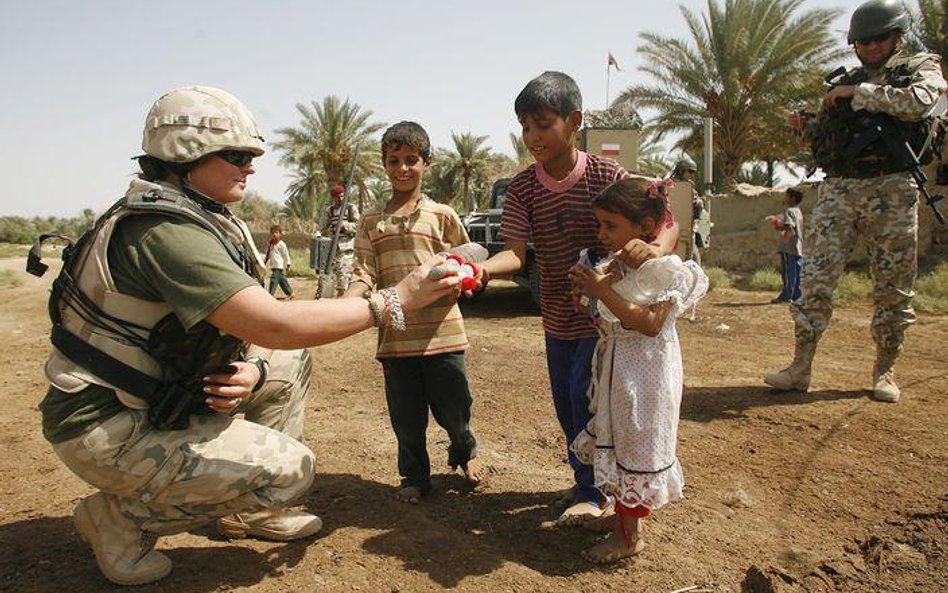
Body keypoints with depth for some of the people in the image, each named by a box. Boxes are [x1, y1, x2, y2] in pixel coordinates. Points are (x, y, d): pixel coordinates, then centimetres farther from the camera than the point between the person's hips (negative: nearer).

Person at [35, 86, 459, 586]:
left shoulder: (206, 220, 5)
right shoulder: (164, 228, -27)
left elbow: (251, 322, 6)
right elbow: (275, 324, -35)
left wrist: (254, 369, -16)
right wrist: (393, 300, -28)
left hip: (156, 393, 9)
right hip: (105, 428, -9)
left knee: (290, 364, 10)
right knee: (289, 468, -15)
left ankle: (249, 510, 17)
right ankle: (118, 517, 2)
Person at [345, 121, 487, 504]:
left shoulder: (441, 215, 4)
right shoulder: (371, 223, 9)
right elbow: (364, 273, 1)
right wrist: (348, 302, -19)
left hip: (442, 331, -1)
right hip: (395, 337, 1)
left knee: (454, 407, 10)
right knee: (406, 417, 10)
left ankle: (464, 452, 42)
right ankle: (415, 477, 33)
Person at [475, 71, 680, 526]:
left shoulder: (606, 175, -15)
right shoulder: (522, 189, -7)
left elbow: (668, 222, -15)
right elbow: (516, 252, -18)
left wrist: (653, 247, -38)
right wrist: (481, 270, -40)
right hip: (557, 317, 5)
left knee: (585, 396, -7)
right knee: (565, 404, 15)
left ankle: (590, 493, 15)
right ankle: (589, 477, 39)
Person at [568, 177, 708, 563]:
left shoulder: (663, 268, -17)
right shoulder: (616, 265, 8)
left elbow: (650, 324, -27)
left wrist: (603, 291, -28)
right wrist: (586, 292, -4)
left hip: (643, 375, -9)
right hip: (614, 368, 9)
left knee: (635, 446, 2)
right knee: (616, 441, 18)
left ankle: (629, 535, 16)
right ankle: (623, 513, 36)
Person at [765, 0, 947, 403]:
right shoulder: (842, 83, 17)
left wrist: (859, 93, -8)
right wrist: (807, 128, 0)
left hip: (892, 192, -2)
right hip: (838, 191, 2)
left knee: (893, 290, 3)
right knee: (815, 281, -6)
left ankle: (884, 371, 16)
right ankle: (800, 368, -1)